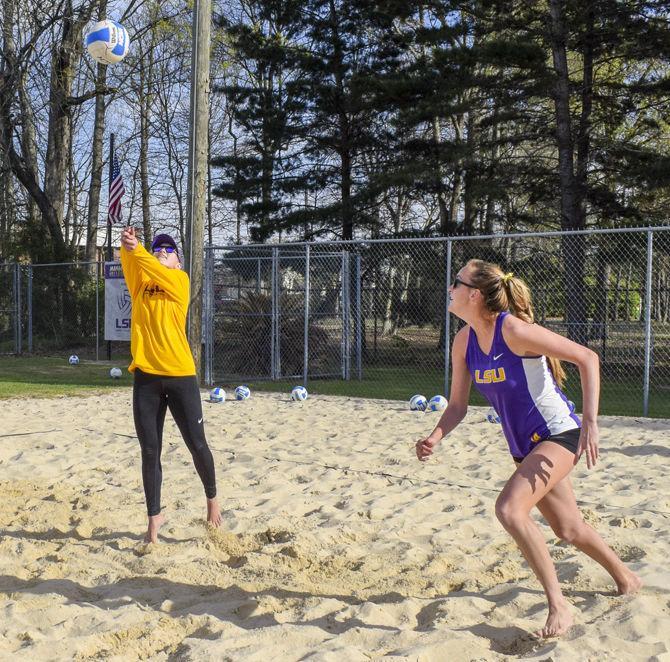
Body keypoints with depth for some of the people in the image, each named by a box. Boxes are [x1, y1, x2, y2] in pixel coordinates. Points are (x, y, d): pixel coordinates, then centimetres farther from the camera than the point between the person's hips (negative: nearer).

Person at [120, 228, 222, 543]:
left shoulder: (180, 280, 4)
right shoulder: (139, 283, 12)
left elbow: (158, 272, -16)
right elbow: (129, 264, -8)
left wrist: (136, 249, -30)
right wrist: (127, 248, -28)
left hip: (180, 375, -3)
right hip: (146, 376, 3)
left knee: (197, 446, 5)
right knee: (149, 451, 5)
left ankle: (212, 497, 29)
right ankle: (154, 515, 18)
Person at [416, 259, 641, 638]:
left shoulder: (513, 329, -23)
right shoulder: (464, 342, -1)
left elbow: (587, 358, -20)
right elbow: (458, 405, 6)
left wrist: (590, 423, -27)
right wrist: (436, 437, -13)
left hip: (559, 435, -8)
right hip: (525, 446, 8)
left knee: (509, 508, -25)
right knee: (568, 529, 20)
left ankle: (559, 607, -13)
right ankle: (626, 579, 46)